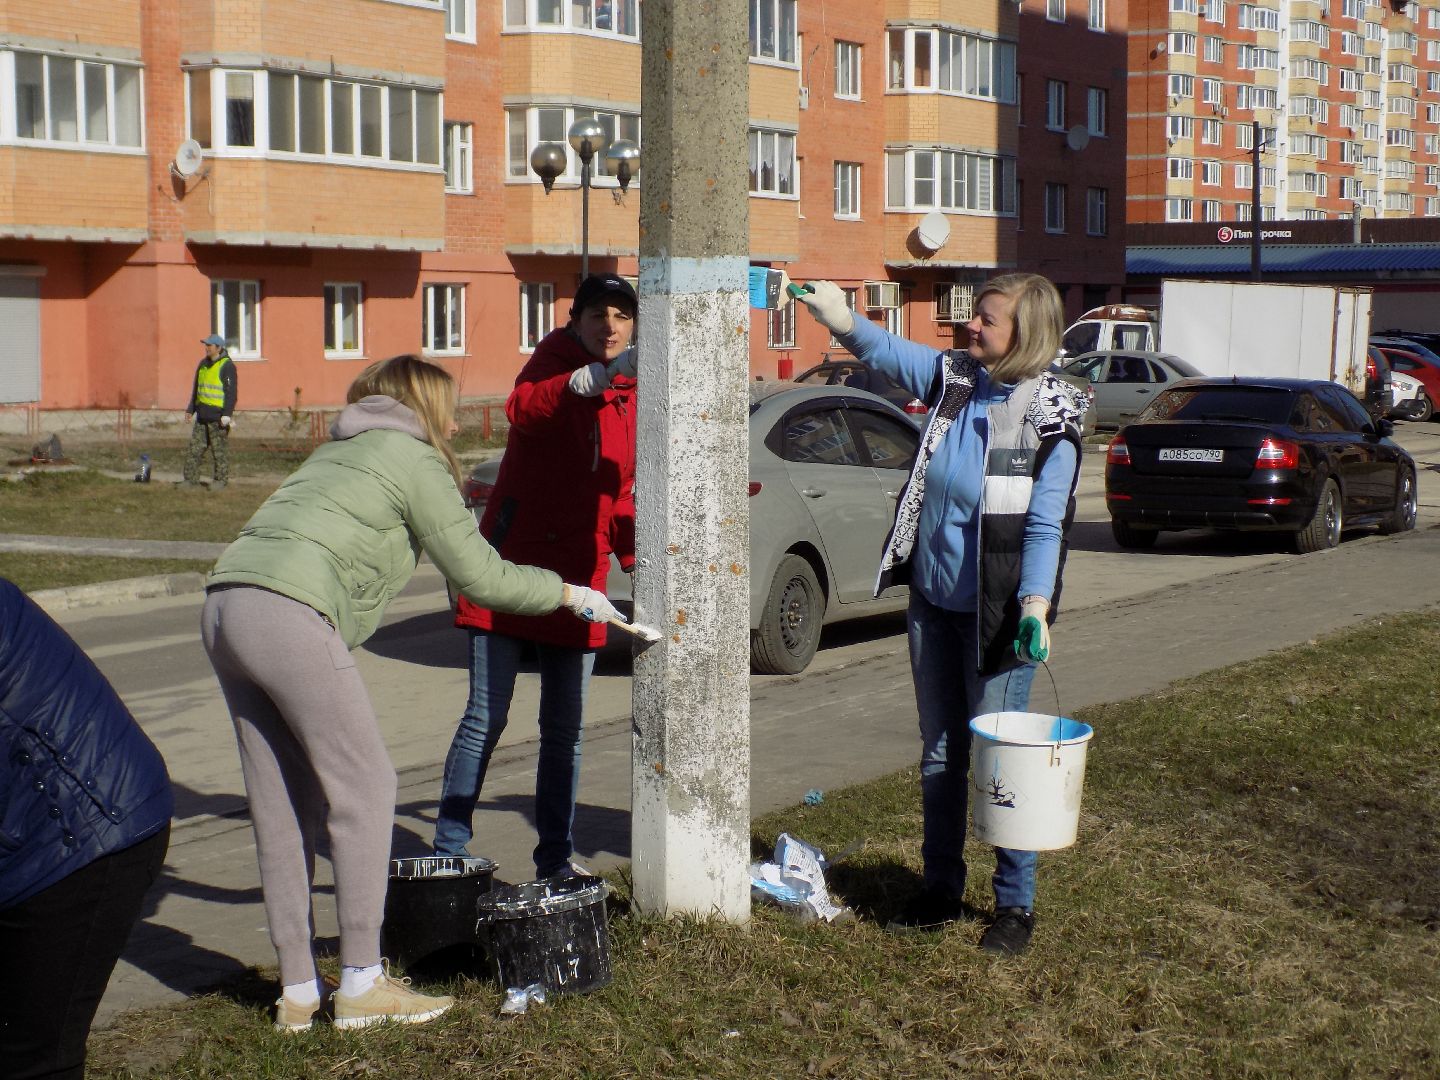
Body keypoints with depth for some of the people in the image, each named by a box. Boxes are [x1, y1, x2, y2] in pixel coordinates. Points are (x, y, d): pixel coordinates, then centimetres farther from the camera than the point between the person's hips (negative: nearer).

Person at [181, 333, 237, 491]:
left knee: (219, 451, 0)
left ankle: (220, 480, 7)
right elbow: (196, 388, 25)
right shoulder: (203, 364, 15)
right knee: (194, 449, 7)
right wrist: (191, 408, 22)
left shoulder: (227, 366, -9)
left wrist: (227, 414, -18)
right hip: (202, 416, 8)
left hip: (218, 417, -8)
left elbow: (231, 392, -13)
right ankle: (190, 479, 12)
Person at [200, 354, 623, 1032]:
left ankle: (297, 992, 15)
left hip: (224, 608, 9)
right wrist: (568, 594, 17)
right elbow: (479, 577, 4)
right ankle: (361, 984, 3)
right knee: (362, 791, 0)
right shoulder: (415, 459, 6)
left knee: (280, 807, 11)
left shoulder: (338, 451, 29)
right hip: (289, 615, -8)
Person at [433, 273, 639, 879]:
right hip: (514, 564, -5)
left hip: (578, 578, 5)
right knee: (486, 717, -6)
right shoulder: (553, 360, -6)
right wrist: (599, 375, -44)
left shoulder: (629, 396, 9)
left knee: (564, 728, 10)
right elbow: (523, 408, -31)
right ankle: (448, 851, 3)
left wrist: (635, 557, 2)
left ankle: (556, 857, 20)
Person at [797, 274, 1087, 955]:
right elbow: (887, 352, -1)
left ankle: (1015, 905, 15)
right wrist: (840, 319, -22)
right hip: (932, 602, 6)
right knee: (939, 753, 14)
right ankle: (942, 891, 27)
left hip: (995, 613, -6)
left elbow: (1044, 524, -15)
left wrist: (1035, 606, -24)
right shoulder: (953, 379, 3)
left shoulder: (1049, 417, -12)